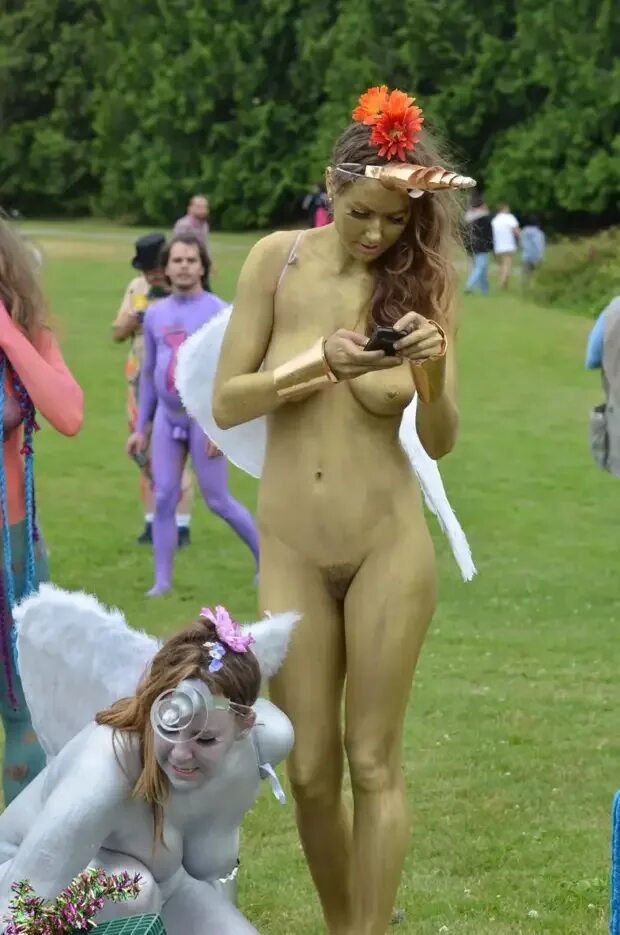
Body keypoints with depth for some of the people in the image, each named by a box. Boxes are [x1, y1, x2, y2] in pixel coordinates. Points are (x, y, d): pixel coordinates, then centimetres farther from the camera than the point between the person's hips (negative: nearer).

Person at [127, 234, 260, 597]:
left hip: (205, 417, -4)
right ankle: (163, 581, 5)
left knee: (218, 501, -1)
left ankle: (265, 558, 16)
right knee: (164, 499, 0)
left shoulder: (219, 313, -7)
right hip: (167, 417, 5)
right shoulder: (155, 314, 9)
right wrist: (140, 428, 14)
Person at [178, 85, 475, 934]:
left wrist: (435, 367, -21)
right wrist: (321, 364, -21)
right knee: (310, 771, 6)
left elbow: (439, 443, -1)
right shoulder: (279, 261, -4)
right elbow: (223, 404, -6)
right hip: (292, 548, 1)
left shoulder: (423, 285, -4)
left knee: (374, 763, 3)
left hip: (389, 546, -1)